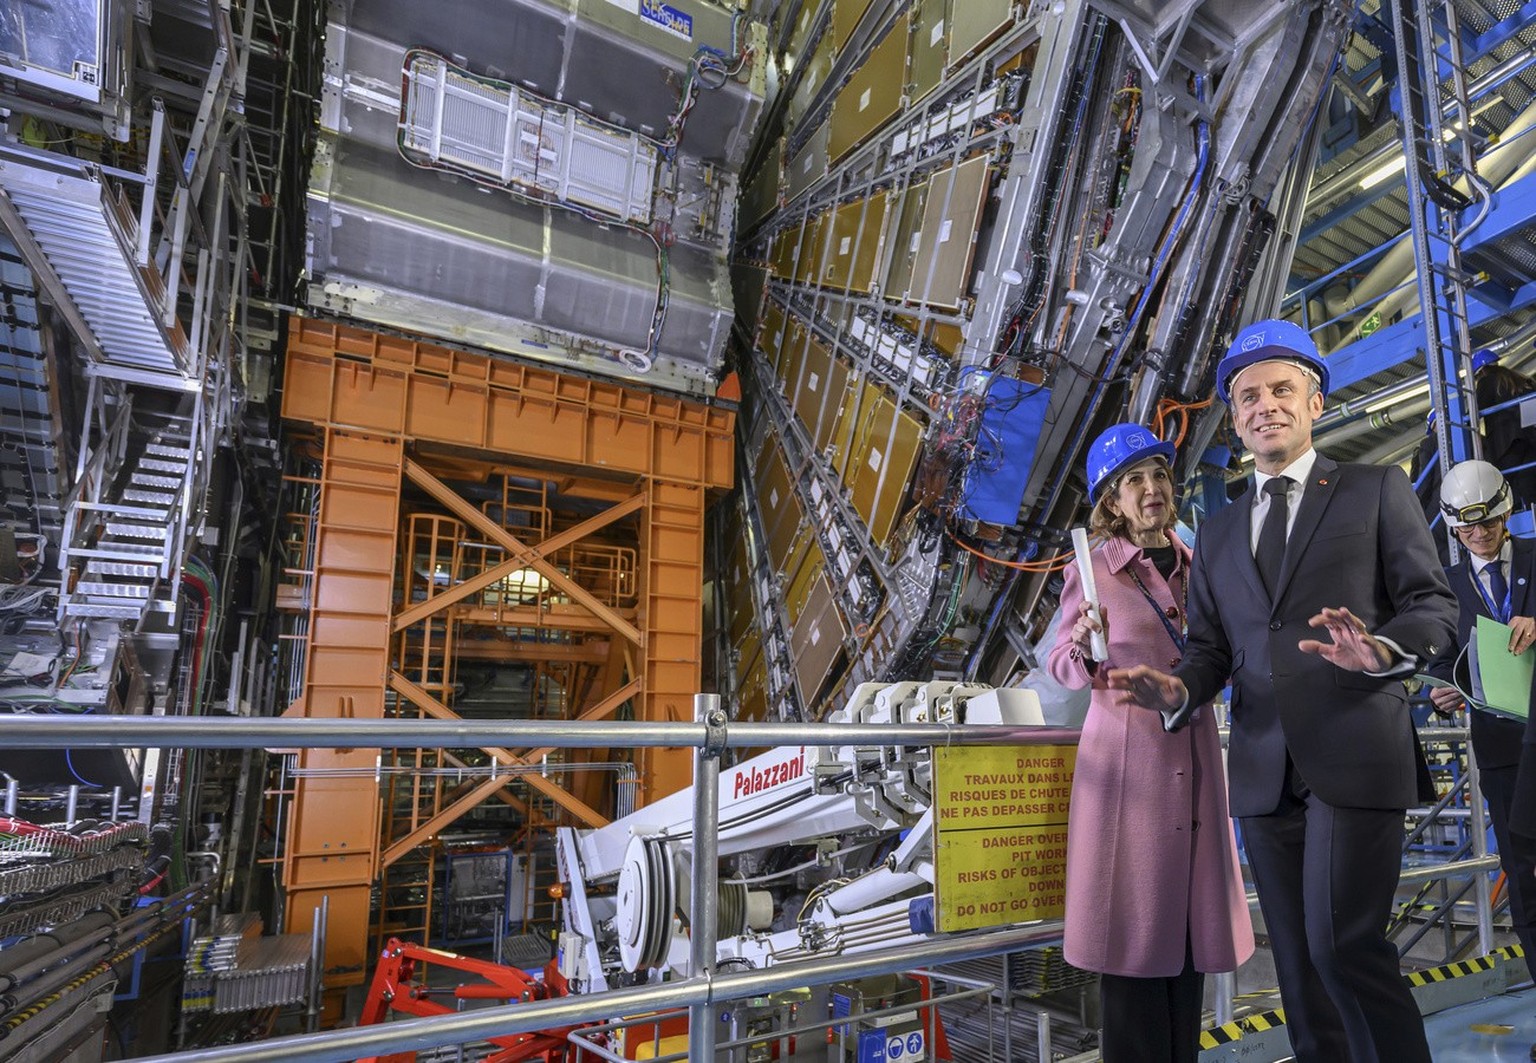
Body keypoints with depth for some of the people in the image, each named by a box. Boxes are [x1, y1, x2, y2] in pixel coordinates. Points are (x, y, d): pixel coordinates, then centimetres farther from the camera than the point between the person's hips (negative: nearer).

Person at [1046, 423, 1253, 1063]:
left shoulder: (1197, 567, 11)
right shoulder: (1092, 572, -4)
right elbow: (1062, 669, -2)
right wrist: (1086, 654, -23)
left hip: (1194, 754, 5)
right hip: (1126, 755, -5)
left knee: (1190, 916, 11)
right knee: (1133, 920, 0)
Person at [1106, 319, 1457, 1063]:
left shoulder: (1377, 491, 5)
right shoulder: (1217, 532, 15)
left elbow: (1434, 606, -1)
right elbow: (1210, 647, 12)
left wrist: (1381, 652, -22)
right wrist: (1177, 690, -9)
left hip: (1355, 758, -4)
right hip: (1263, 771, 4)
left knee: (1343, 942, -13)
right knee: (1298, 961, 10)